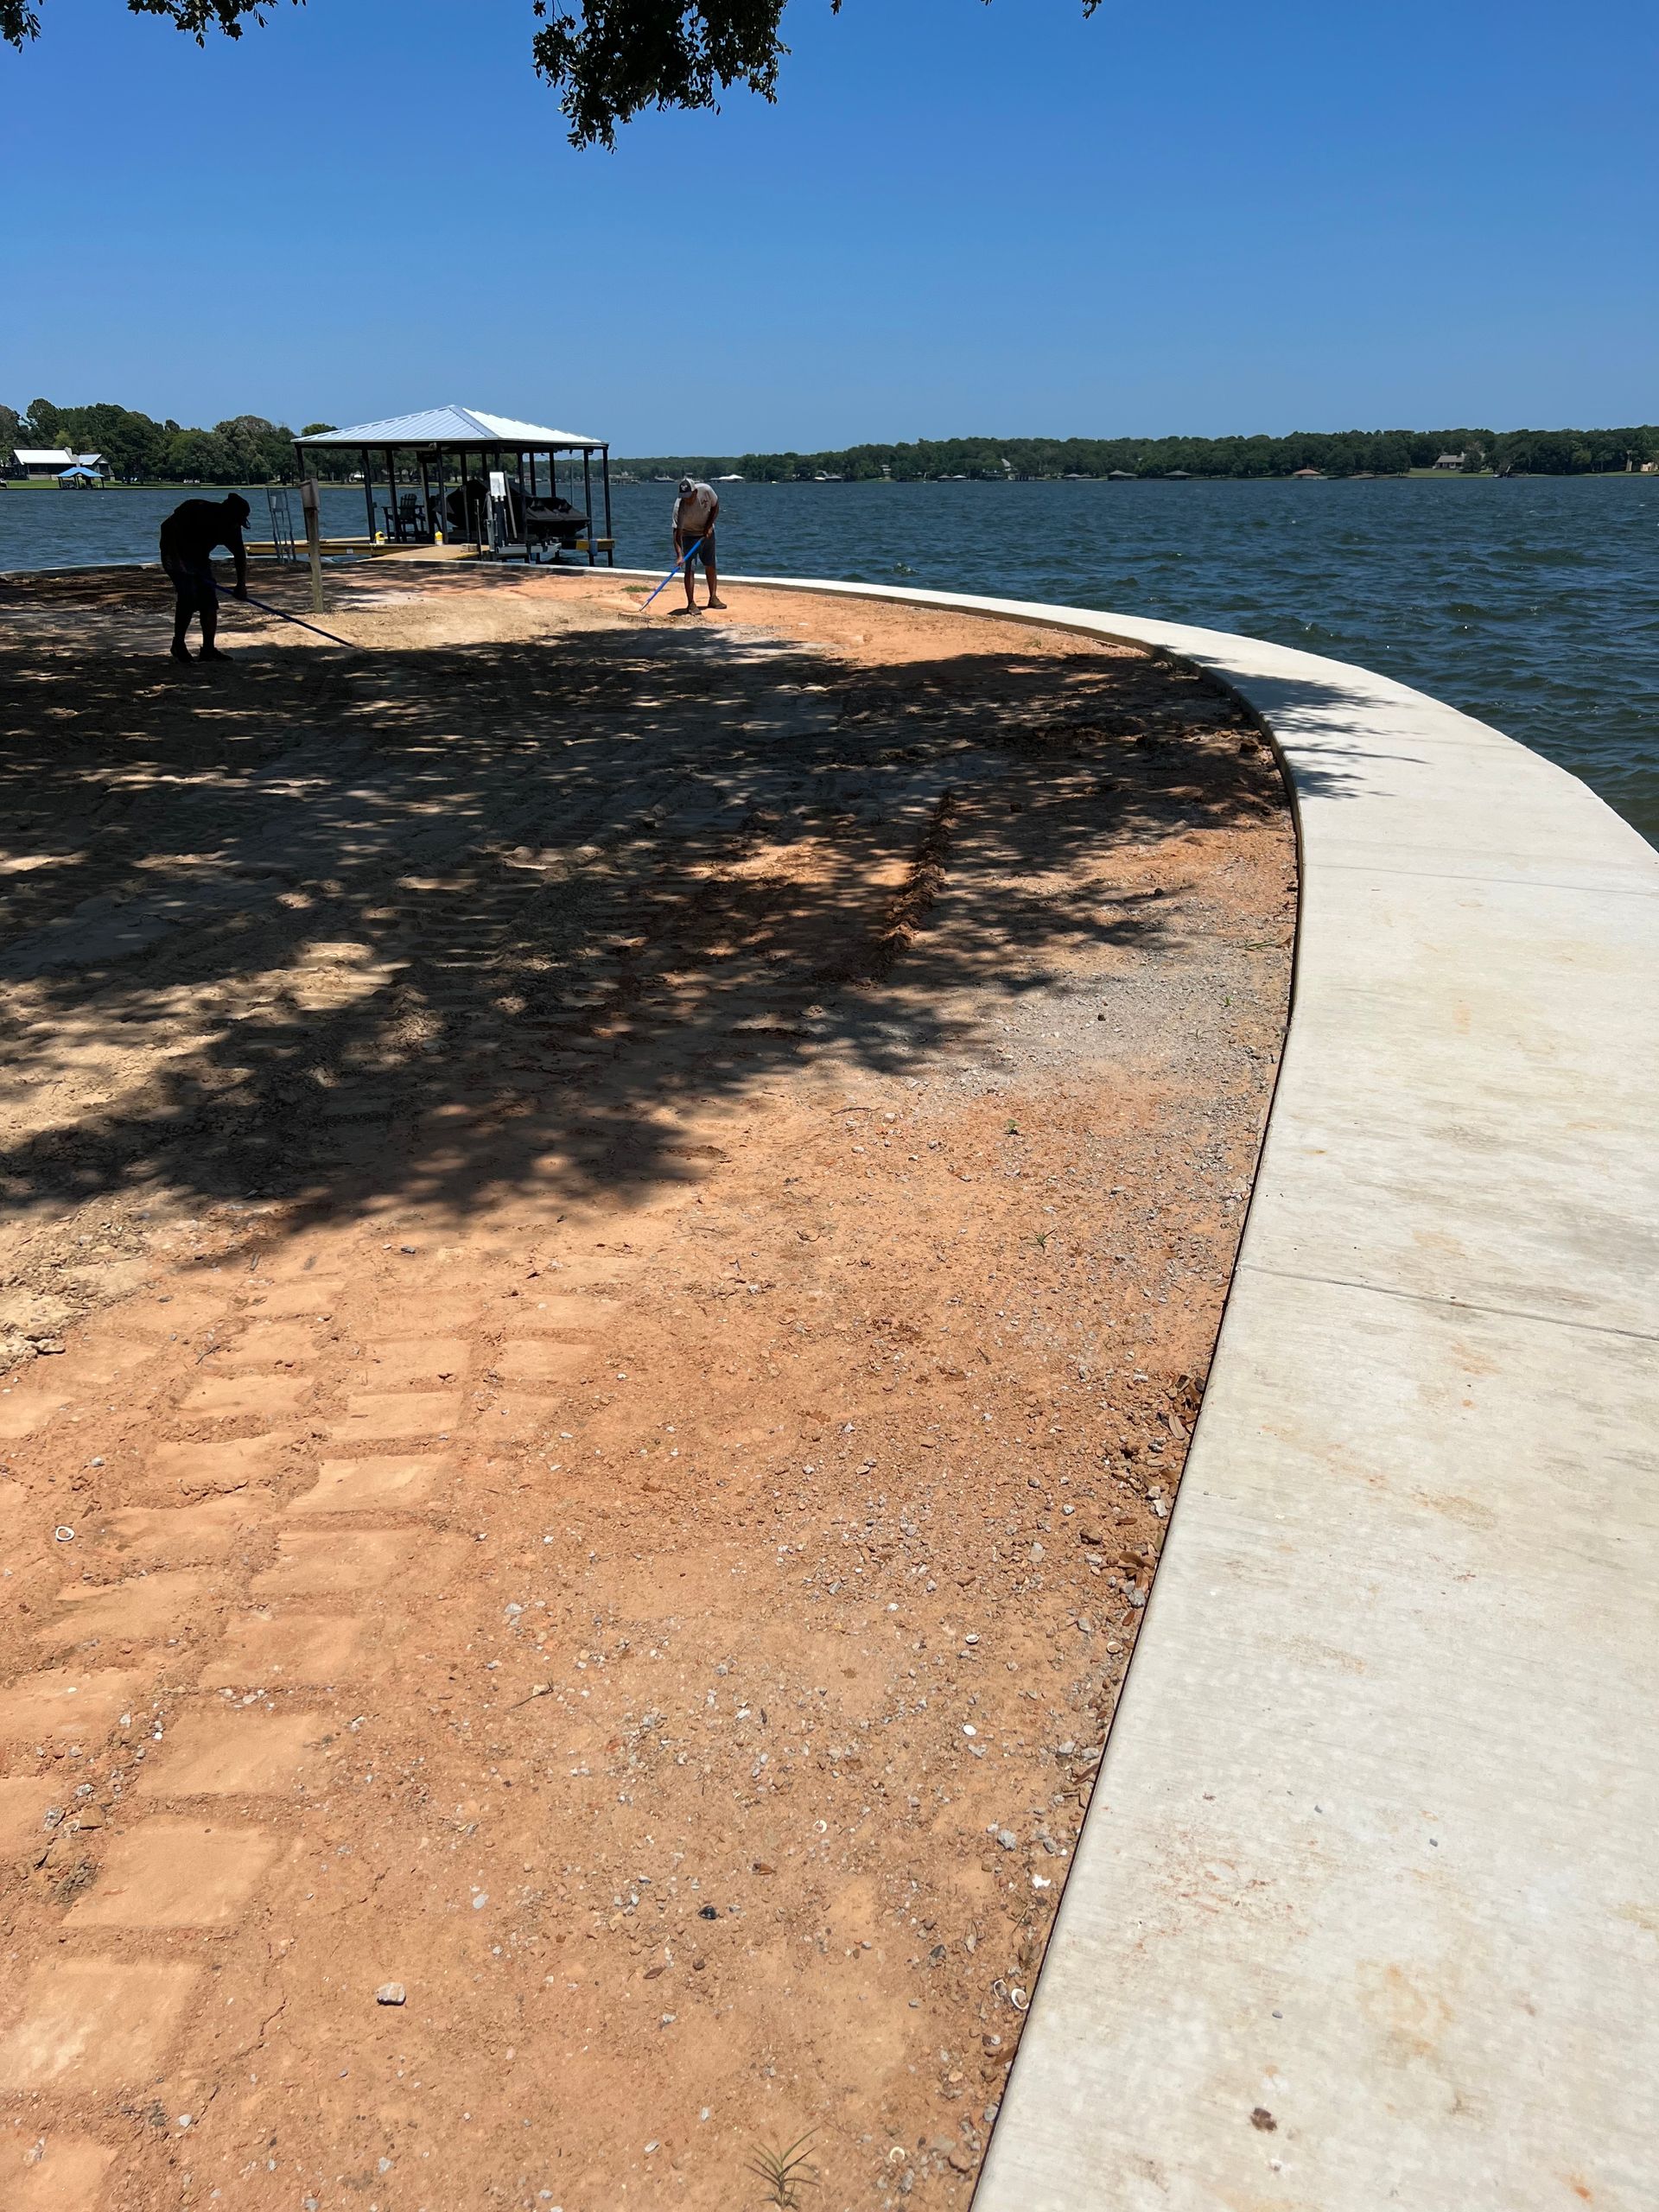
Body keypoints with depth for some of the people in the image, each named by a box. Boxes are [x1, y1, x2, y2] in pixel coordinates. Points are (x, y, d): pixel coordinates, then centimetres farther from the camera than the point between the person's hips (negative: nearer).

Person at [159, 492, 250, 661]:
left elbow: (240, 556, -5)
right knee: (188, 598, -20)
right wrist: (174, 558, -27)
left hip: (200, 559, 6)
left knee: (210, 600, -5)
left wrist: (241, 584, -18)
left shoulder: (231, 527, -9)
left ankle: (208, 649, -2)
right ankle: (178, 644, -6)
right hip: (177, 556, -6)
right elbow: (167, 527, -22)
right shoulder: (196, 510, -25)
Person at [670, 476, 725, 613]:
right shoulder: (680, 507, -33)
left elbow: (715, 507, -4)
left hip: (707, 533, 4)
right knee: (690, 568, -13)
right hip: (690, 535, -4)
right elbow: (677, 532, -35)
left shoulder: (706, 490, -24)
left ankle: (713, 598, 21)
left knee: (710, 566, 9)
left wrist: (709, 525, -15)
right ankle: (691, 603, -10)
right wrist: (679, 555, -45)